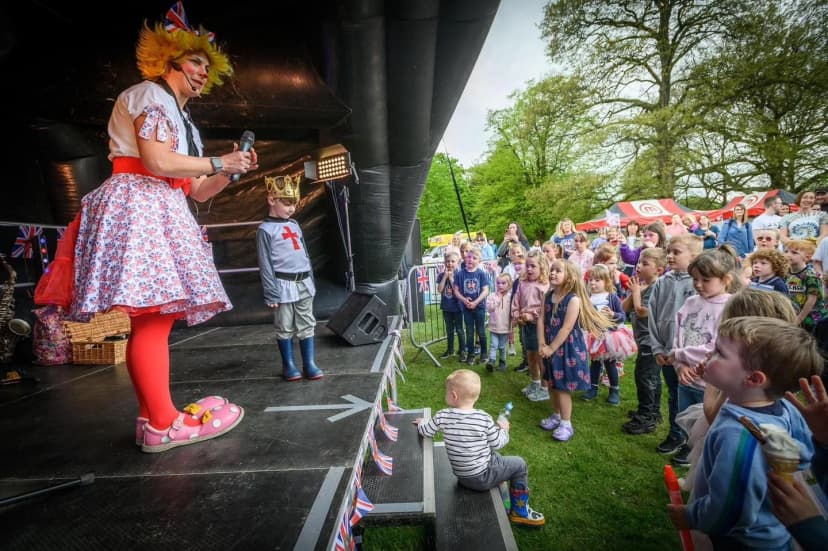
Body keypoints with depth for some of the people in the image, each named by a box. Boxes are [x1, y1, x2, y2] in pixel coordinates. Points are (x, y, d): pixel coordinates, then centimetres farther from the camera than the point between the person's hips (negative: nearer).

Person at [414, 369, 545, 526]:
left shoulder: (442, 416, -13)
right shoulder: (484, 419, -21)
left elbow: (426, 432, -1)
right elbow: (497, 443, -10)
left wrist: (422, 422, 21)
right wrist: (503, 429, 10)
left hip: (461, 477, 5)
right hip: (482, 478, -5)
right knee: (519, 464, 13)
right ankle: (520, 511, 24)